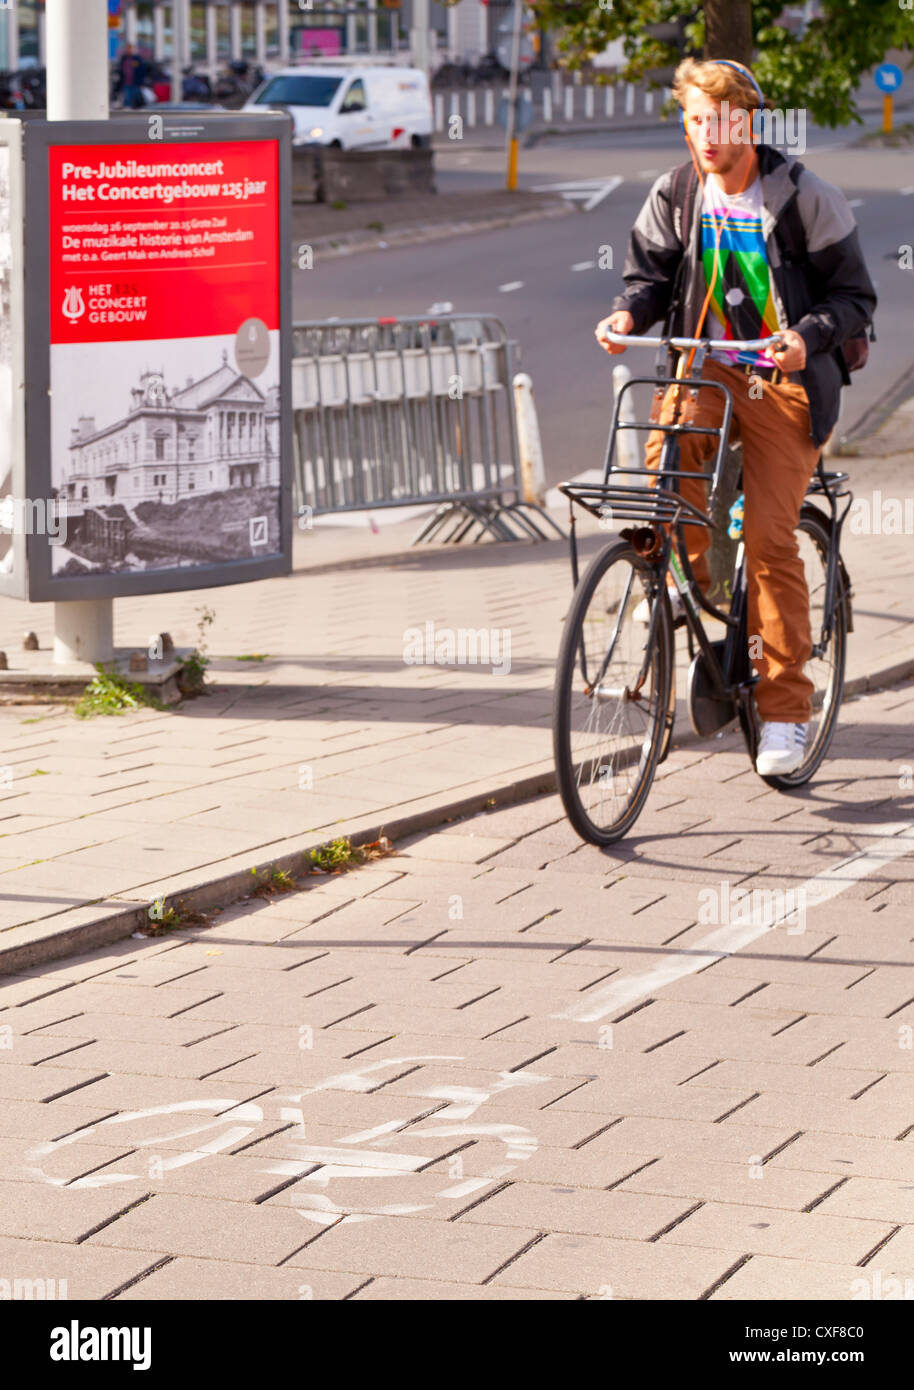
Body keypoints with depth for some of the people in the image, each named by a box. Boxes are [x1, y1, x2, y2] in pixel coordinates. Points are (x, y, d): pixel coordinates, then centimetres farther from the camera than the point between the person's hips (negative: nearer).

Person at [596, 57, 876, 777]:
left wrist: (806, 337, -25)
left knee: (771, 536, -13)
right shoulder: (676, 196, 1)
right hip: (708, 367, 3)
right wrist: (628, 313, -15)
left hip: (787, 380, -3)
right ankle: (692, 567, -1)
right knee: (665, 449, -31)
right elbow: (652, 274, 9)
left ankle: (786, 710, -4)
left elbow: (855, 296, -5)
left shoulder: (805, 197, -9)